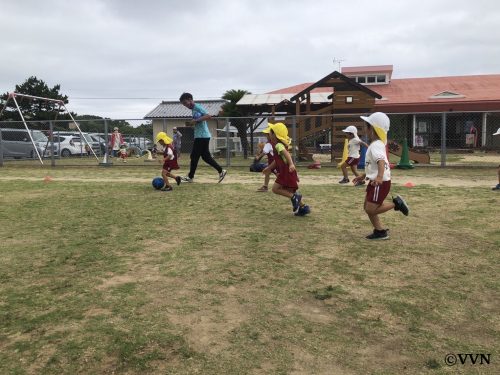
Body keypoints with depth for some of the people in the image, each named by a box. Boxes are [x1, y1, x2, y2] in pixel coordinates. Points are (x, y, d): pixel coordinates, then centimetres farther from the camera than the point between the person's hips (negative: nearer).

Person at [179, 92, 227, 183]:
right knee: (206, 156, 10)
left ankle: (190, 177, 8)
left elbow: (209, 116, -25)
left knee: (194, 156, -1)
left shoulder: (197, 107, -12)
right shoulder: (194, 109, 18)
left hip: (202, 136, -10)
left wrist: (196, 120, -24)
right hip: (201, 136, 10)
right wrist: (191, 123, 11)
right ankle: (221, 171, 11)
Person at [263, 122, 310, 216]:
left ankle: (294, 197, -11)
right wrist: (269, 168, 36)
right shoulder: (279, 145, 17)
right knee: (289, 191, 15)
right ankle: (303, 207, 14)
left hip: (287, 171, -10)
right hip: (285, 171, 10)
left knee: (275, 189, -7)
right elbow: (277, 160, 29)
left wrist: (291, 164, -51)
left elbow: (286, 153, -35)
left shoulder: (278, 145, -15)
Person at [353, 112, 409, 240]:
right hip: (374, 182, 10)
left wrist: (379, 177, -52)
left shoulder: (376, 145, -19)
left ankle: (395, 203, 2)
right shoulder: (376, 144, 15)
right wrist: (363, 176, 30)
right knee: (367, 207, 12)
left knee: (371, 210, -8)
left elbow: (381, 161, -37)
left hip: (380, 183, -10)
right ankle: (380, 231, 18)